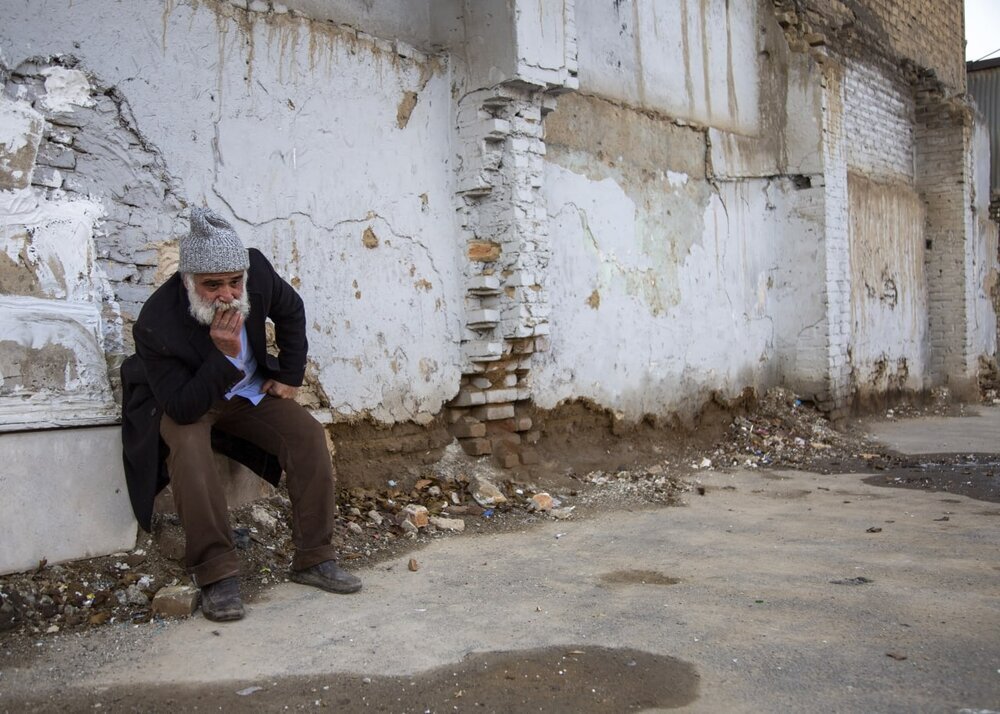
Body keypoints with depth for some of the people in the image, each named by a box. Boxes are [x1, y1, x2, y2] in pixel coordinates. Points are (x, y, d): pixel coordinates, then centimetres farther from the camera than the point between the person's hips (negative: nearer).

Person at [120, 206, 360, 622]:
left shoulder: (256, 269, -21)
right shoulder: (156, 324, -33)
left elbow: (291, 311, 1)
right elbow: (183, 408, -32)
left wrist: (290, 376, 1)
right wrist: (223, 354, -42)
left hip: (249, 390, 4)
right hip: (183, 403, -4)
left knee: (308, 433, -17)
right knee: (188, 446, -35)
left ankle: (314, 559, -8)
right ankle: (216, 575, -26)